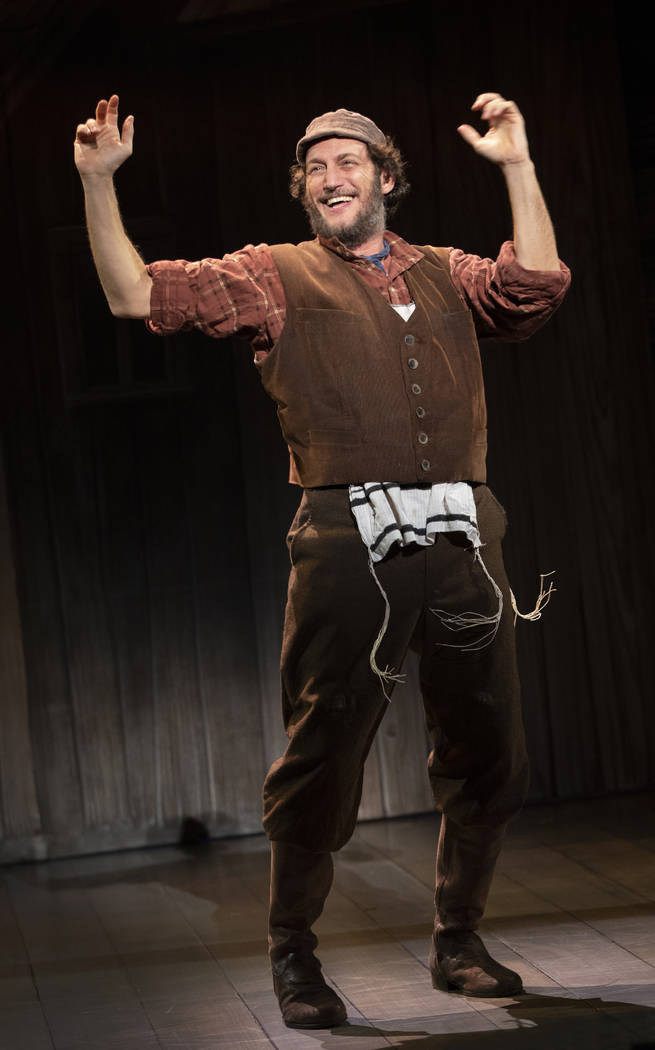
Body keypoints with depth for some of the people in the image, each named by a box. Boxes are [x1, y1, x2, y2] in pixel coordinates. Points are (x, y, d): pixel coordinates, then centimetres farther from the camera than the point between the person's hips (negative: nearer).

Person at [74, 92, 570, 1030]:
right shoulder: (277, 276, 12)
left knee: (488, 756, 9)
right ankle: (294, 958, 16)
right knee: (323, 756, 0)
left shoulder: (446, 276, 19)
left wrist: (518, 166, -1)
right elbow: (137, 295, 4)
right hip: (349, 541, -3)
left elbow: (538, 287, 1)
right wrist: (99, 183, -5)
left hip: (461, 540, 3)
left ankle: (458, 944, 25)